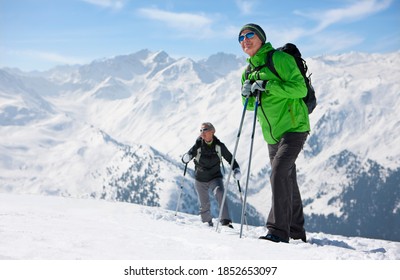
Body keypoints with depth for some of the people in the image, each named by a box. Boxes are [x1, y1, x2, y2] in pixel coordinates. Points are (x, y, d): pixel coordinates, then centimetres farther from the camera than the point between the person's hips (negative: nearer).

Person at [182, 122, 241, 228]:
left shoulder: (219, 146, -10)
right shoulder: (198, 145, -12)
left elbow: (230, 158, 0)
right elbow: (184, 159, -9)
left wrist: (236, 169, -17)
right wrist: (186, 157, -34)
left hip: (215, 177, -1)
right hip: (200, 179, 1)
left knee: (220, 193, -28)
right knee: (204, 204, 8)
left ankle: (226, 221, -29)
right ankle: (207, 223, 33)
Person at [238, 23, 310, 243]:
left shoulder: (279, 59, -9)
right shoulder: (248, 72, 13)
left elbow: (300, 88, -18)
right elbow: (251, 105, 17)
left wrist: (268, 86, -24)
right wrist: (247, 95, -6)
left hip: (294, 127, -8)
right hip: (272, 134, 8)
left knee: (278, 173, -21)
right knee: (287, 180, 14)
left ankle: (278, 230, -19)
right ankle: (296, 230, 24)